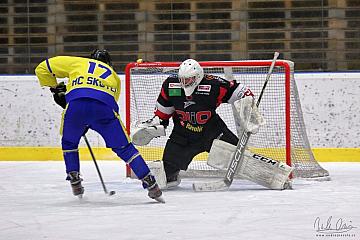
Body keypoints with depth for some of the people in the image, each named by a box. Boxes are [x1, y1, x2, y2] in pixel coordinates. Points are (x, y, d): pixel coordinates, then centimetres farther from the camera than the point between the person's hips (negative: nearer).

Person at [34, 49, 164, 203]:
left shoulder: (77, 62, 33)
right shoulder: (114, 76, 37)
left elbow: (43, 69, 31)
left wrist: (55, 88, 42)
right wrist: (87, 125, 38)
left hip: (75, 104, -1)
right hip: (105, 107, 1)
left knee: (69, 143, 28)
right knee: (124, 148, 13)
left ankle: (74, 181, 23)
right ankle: (150, 184, 8)